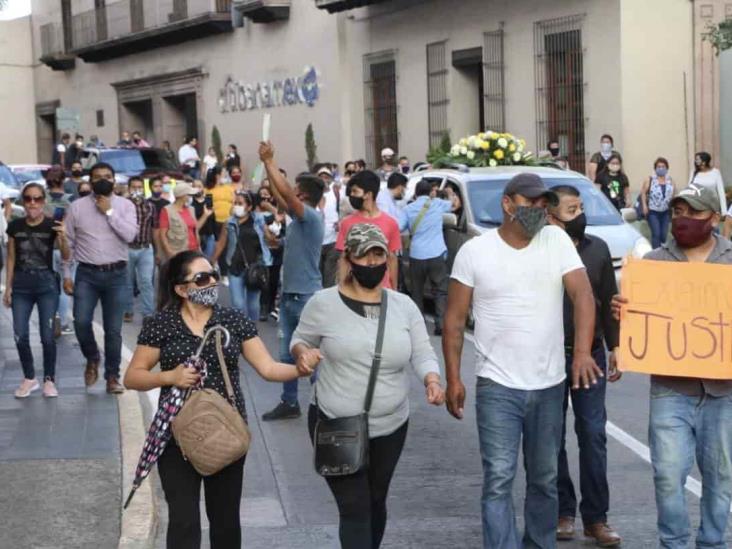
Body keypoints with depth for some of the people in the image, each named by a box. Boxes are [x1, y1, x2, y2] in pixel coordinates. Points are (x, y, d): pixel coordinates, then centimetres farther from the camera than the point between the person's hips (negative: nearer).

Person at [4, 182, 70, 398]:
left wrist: (63, 238, -31)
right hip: (21, 284, 2)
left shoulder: (52, 225, -5)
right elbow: (11, 258, 9)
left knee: (47, 335, -2)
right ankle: (29, 378, 16)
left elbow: (66, 257, -11)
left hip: (46, 283, -2)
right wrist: (8, 287, 6)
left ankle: (49, 380, 12)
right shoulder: (15, 226, 2)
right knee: (20, 335, 0)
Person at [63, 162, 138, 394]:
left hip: (116, 274, 0)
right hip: (87, 274, 0)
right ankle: (92, 359, 16)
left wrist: (109, 212, -12)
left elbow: (130, 235, -12)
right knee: (81, 322, -13)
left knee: (113, 330, 3)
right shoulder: (77, 206, 3)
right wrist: (66, 275, 2)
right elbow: (68, 243, 6)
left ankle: (112, 376, 16)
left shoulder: (125, 205, 3)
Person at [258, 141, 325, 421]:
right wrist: (266, 162, 10)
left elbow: (284, 192, -26)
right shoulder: (298, 216, 9)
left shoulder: (312, 217, -16)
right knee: (288, 352, 13)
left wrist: (269, 161, -19)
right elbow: (279, 194, 16)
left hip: (307, 296, -9)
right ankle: (289, 402, 21)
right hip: (289, 294, 9)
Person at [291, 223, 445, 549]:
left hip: (391, 426, 4)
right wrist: (303, 351, -20)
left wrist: (432, 381, -20)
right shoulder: (324, 303, -8)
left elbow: (422, 353, 1)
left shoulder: (403, 306, 1)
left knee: (375, 503, 19)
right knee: (354, 509, -7)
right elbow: (299, 340, 4)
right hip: (336, 427, -4)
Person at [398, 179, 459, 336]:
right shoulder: (437, 204, 4)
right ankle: (440, 324, -5)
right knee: (441, 290, 5)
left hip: (416, 255, 1)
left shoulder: (408, 209, 3)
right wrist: (452, 194, 41)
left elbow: (398, 228, -3)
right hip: (437, 254, -1)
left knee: (416, 291, 15)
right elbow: (454, 205, 22)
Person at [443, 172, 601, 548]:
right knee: (498, 480, -7)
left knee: (545, 478, 15)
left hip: (550, 384, 3)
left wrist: (583, 351, -24)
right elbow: (455, 320, 0)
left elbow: (583, 294, -9)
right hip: (498, 386, -3)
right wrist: (453, 378, -5)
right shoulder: (474, 251, -3)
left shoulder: (556, 240, 1)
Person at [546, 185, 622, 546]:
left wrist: (614, 347, 7)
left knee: (593, 435, 3)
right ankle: (562, 512, 20)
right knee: (553, 437, 7)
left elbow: (608, 301, 9)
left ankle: (596, 517, 10)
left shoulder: (597, 249, 3)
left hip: (590, 354, 2)